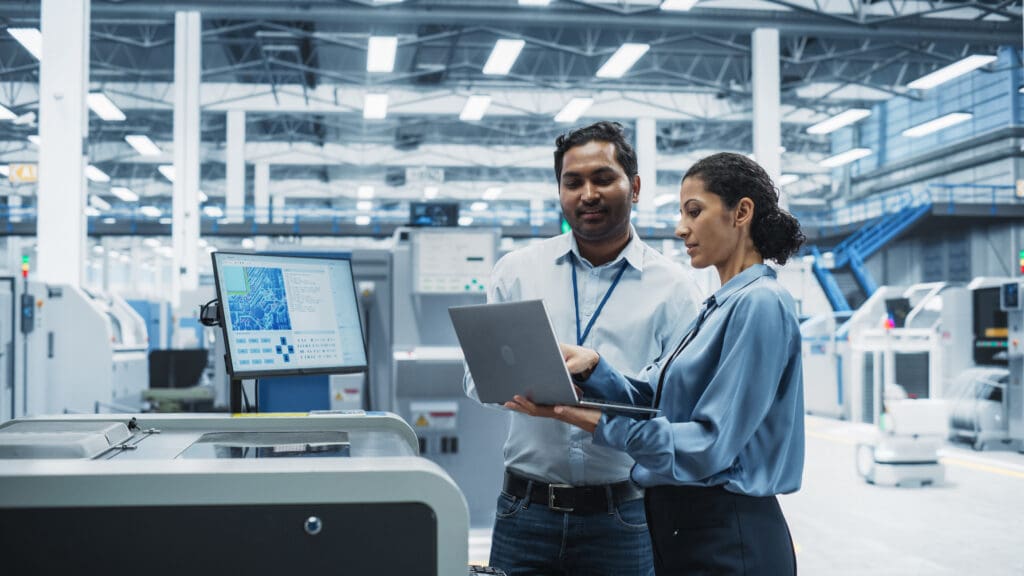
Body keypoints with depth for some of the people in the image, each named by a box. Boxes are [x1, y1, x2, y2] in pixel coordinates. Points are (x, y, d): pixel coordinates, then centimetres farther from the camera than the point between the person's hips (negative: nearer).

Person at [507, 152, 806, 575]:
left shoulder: (760, 303, -16)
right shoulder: (720, 306, 14)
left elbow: (709, 446, -21)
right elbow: (647, 399, 6)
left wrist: (595, 422, -24)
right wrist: (592, 366, -11)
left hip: (728, 541, -9)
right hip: (681, 527, 9)